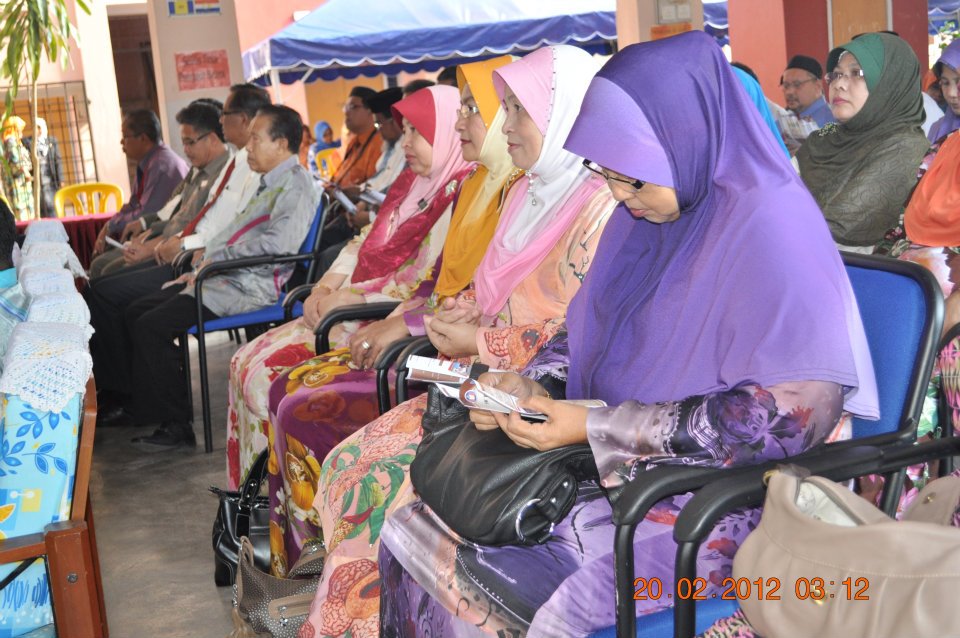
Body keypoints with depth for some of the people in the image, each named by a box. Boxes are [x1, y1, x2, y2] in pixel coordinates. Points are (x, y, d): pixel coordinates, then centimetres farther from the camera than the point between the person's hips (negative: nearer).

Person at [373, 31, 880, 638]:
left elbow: (790, 413, -22)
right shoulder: (645, 213, 8)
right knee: (415, 533, -5)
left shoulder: (772, 229, -17)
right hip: (617, 462, 8)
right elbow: (586, 326, 18)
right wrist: (531, 386, -5)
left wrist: (597, 429, -22)